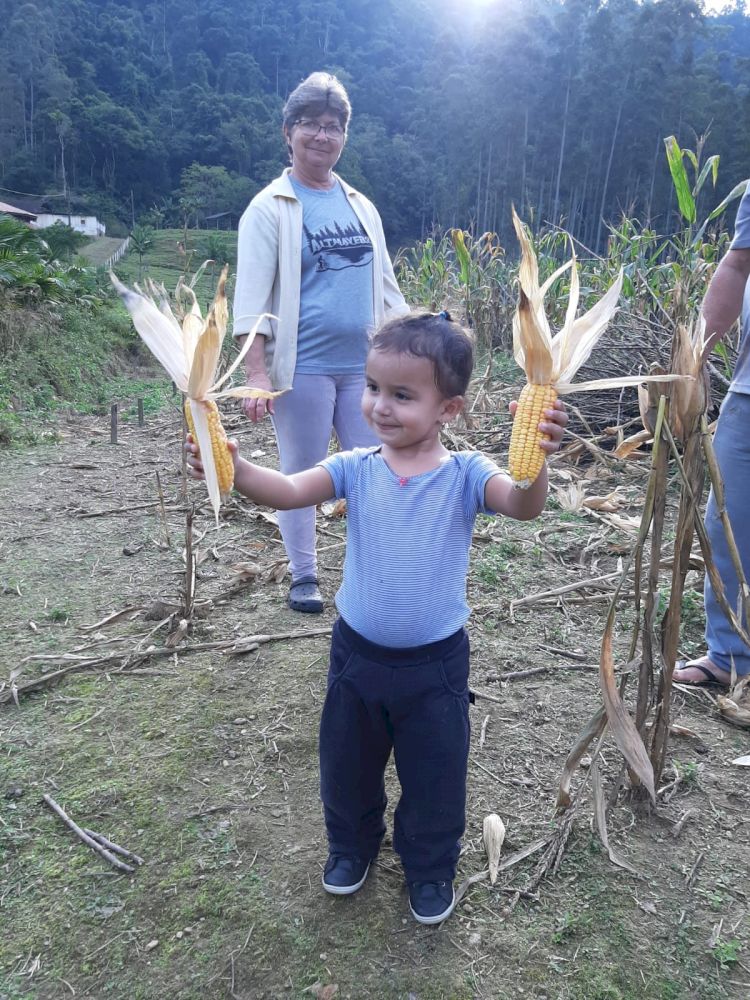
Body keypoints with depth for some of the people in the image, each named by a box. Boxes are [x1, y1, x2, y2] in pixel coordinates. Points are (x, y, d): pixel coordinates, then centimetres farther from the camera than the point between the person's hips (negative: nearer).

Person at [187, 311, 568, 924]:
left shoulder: (464, 475, -14)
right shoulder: (357, 469, -9)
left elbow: (523, 507, -30)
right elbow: (289, 491, -21)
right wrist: (235, 469, -41)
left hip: (435, 663, -2)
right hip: (357, 653, 3)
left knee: (434, 776, 18)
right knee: (347, 764, 24)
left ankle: (431, 867, 46)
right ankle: (352, 844, 53)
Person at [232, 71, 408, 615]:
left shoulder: (361, 206, 14)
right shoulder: (270, 209, -3)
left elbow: (386, 286, 18)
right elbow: (252, 298, -9)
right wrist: (258, 373, -18)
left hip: (365, 365, 5)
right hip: (302, 367, -5)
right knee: (302, 473, 5)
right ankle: (304, 575, 21)